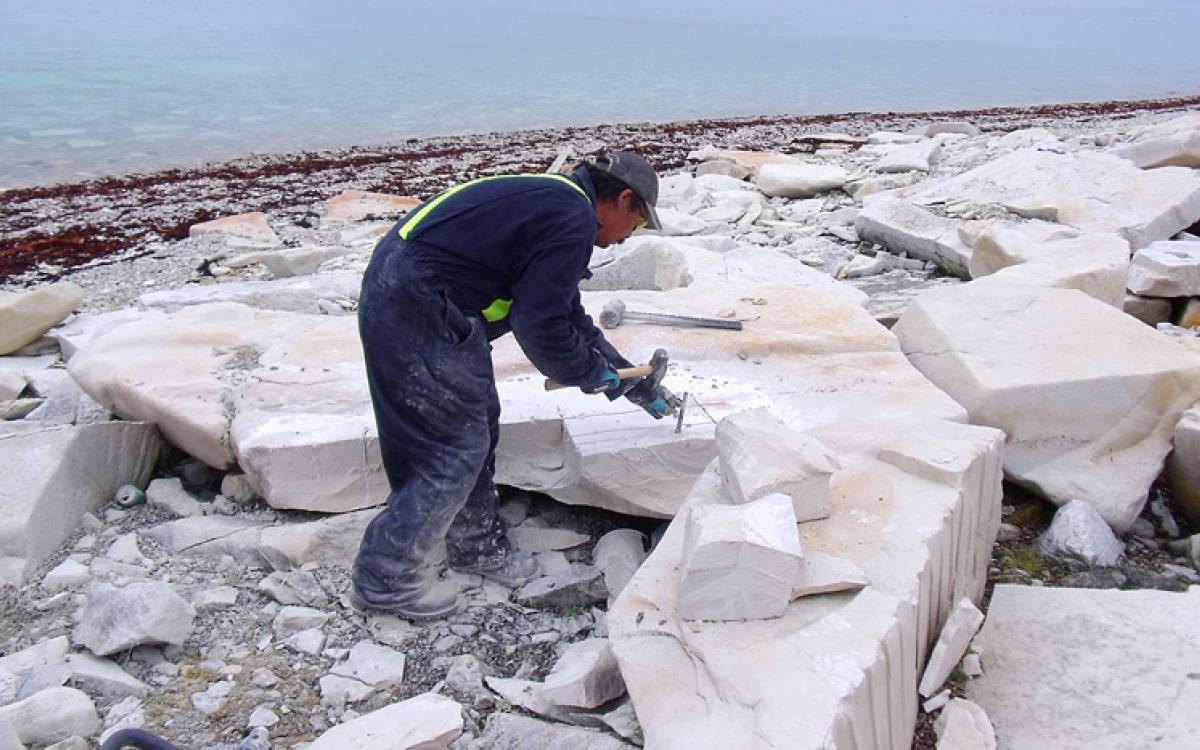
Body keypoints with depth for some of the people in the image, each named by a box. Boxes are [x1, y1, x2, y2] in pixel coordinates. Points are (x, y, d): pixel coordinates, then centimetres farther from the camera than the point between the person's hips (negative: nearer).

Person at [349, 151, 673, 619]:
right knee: (454, 447, -2)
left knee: (478, 426, 18)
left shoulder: (556, 201, 20)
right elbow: (542, 327, -17)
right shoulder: (574, 221, -13)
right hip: (415, 311, -11)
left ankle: (477, 546, 34)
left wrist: (633, 382, 29)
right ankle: (386, 578, 11)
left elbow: (569, 315, 27)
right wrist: (590, 374, 2)